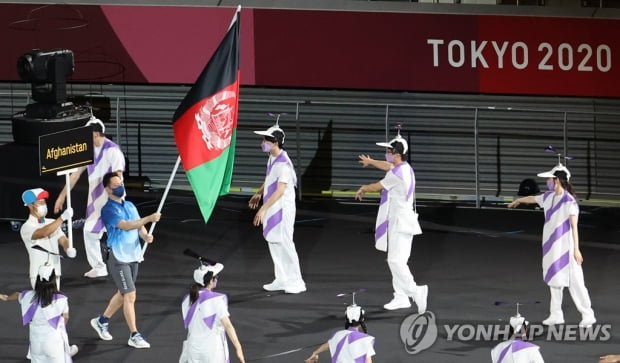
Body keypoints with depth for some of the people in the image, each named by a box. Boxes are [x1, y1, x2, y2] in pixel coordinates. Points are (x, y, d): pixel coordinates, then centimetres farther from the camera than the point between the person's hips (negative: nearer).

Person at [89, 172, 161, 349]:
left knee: (123, 293, 17)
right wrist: (149, 218, -32)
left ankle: (102, 321, 36)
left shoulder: (130, 206, 11)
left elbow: (138, 226, 12)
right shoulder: (109, 210, -14)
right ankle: (134, 336, -2)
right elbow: (126, 226, -26)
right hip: (118, 258, -8)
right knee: (130, 295, -8)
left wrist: (146, 235, -11)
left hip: (133, 256, 8)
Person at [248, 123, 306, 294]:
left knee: (285, 244, -5)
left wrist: (263, 209, -27)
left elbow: (280, 190, -26)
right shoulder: (271, 159, 8)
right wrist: (259, 193, 21)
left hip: (283, 208, -9)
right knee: (273, 243, 12)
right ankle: (281, 280, 20)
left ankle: (296, 282, 3)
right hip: (271, 208, 9)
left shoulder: (283, 163, -21)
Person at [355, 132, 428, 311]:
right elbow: (388, 166, 32)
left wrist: (363, 189, 16)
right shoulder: (406, 168, 11)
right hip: (402, 221, 10)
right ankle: (401, 297, 16)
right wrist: (370, 161, 49)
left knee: (396, 261, -15)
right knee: (397, 260, 13)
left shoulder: (397, 174, -18)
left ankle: (415, 290, -27)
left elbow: (377, 187, -5)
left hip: (399, 223, -10)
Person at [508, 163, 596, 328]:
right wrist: (518, 201, 47)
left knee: (575, 281, -6)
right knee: (554, 279, 12)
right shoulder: (549, 197, 6)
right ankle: (555, 314, 20)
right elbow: (532, 199, 27)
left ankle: (587, 315, 0)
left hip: (565, 248, -8)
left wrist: (576, 249, -24)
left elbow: (574, 226, -20)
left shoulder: (569, 201, -18)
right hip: (551, 247, 8)